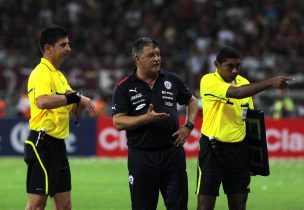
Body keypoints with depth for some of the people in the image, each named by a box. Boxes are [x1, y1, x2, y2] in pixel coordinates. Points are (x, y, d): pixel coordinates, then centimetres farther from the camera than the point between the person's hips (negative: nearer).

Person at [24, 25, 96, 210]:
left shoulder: (59, 75, 18)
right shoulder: (41, 73, -12)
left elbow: (73, 110, 23)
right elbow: (42, 101, -33)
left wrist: (80, 102, 1)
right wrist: (75, 96, -28)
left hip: (58, 144, 10)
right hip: (42, 143, -10)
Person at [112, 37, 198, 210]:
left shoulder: (172, 80, 7)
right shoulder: (125, 87, -2)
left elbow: (192, 101, 22)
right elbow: (118, 122, -8)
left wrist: (188, 126, 6)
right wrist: (146, 118, -19)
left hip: (173, 151, 2)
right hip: (141, 155, -2)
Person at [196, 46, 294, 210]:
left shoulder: (244, 83, 8)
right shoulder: (208, 81, -11)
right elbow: (236, 93, -29)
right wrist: (270, 83, -35)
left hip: (239, 150, 5)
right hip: (213, 149, -5)